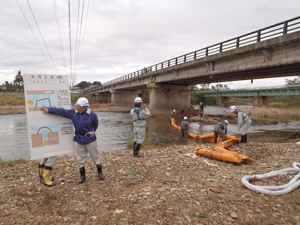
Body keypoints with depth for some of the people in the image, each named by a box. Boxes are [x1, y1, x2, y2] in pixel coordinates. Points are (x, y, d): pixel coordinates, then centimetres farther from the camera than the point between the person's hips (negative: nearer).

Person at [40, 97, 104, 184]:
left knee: (95, 156, 7)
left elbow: (95, 125, 4)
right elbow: (61, 111, 6)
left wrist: (92, 132, -5)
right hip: (78, 139, 4)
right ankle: (82, 176, 26)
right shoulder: (73, 113, 0)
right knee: (80, 159, 10)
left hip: (90, 139, -4)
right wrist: (48, 110, 7)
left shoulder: (92, 115, -12)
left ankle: (100, 173, 26)